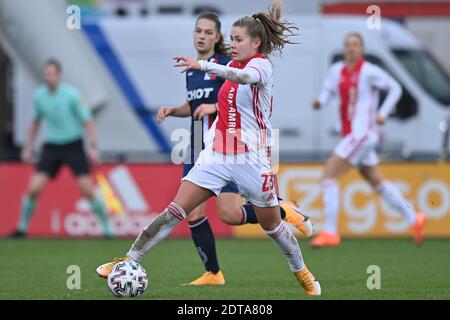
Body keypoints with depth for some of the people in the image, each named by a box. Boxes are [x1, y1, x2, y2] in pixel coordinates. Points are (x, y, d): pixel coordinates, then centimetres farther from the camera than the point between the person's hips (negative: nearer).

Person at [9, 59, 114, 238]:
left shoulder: (71, 94, -14)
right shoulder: (39, 95, -1)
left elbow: (87, 121, -7)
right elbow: (36, 121, 16)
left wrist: (93, 147, -15)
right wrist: (28, 147, 16)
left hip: (73, 146, -3)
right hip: (51, 147, 3)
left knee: (87, 190, -11)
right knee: (34, 188, -10)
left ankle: (107, 227, 5)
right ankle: (22, 228, 8)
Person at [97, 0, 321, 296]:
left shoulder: (261, 65, -13)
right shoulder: (236, 65, 9)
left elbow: (245, 77, -38)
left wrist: (203, 65, -52)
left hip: (252, 158, -6)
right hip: (216, 156, 6)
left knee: (271, 225, 10)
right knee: (175, 212, -8)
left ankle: (302, 272, 34)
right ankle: (127, 262, -10)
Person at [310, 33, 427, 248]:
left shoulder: (369, 71, -10)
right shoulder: (336, 70, 8)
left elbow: (395, 88, -1)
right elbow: (327, 92, 9)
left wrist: (383, 113, -11)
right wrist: (319, 102, -13)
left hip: (362, 133, -8)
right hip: (349, 134, 8)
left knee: (328, 175, -15)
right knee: (377, 183, 18)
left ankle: (330, 232, -14)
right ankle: (414, 219, 31)